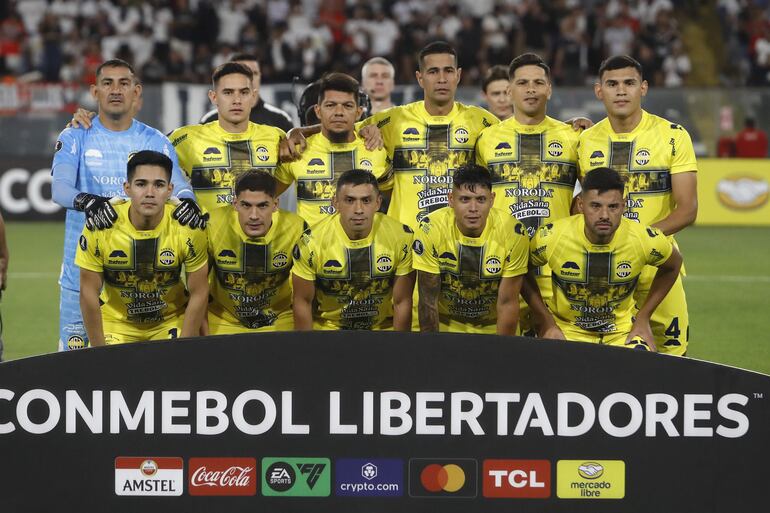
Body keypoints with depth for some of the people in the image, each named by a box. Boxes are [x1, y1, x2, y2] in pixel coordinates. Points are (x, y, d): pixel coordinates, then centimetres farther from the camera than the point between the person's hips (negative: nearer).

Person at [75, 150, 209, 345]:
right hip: (116, 322, 0)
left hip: (171, 322, 0)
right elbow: (89, 292, -12)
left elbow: (198, 294, -10)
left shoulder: (187, 228, -20)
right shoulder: (101, 226, -21)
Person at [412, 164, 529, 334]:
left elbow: (507, 303, -9)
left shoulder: (512, 233, -15)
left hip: (494, 327, 1)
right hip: (446, 326, -1)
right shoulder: (431, 230, -16)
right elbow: (428, 301, -9)